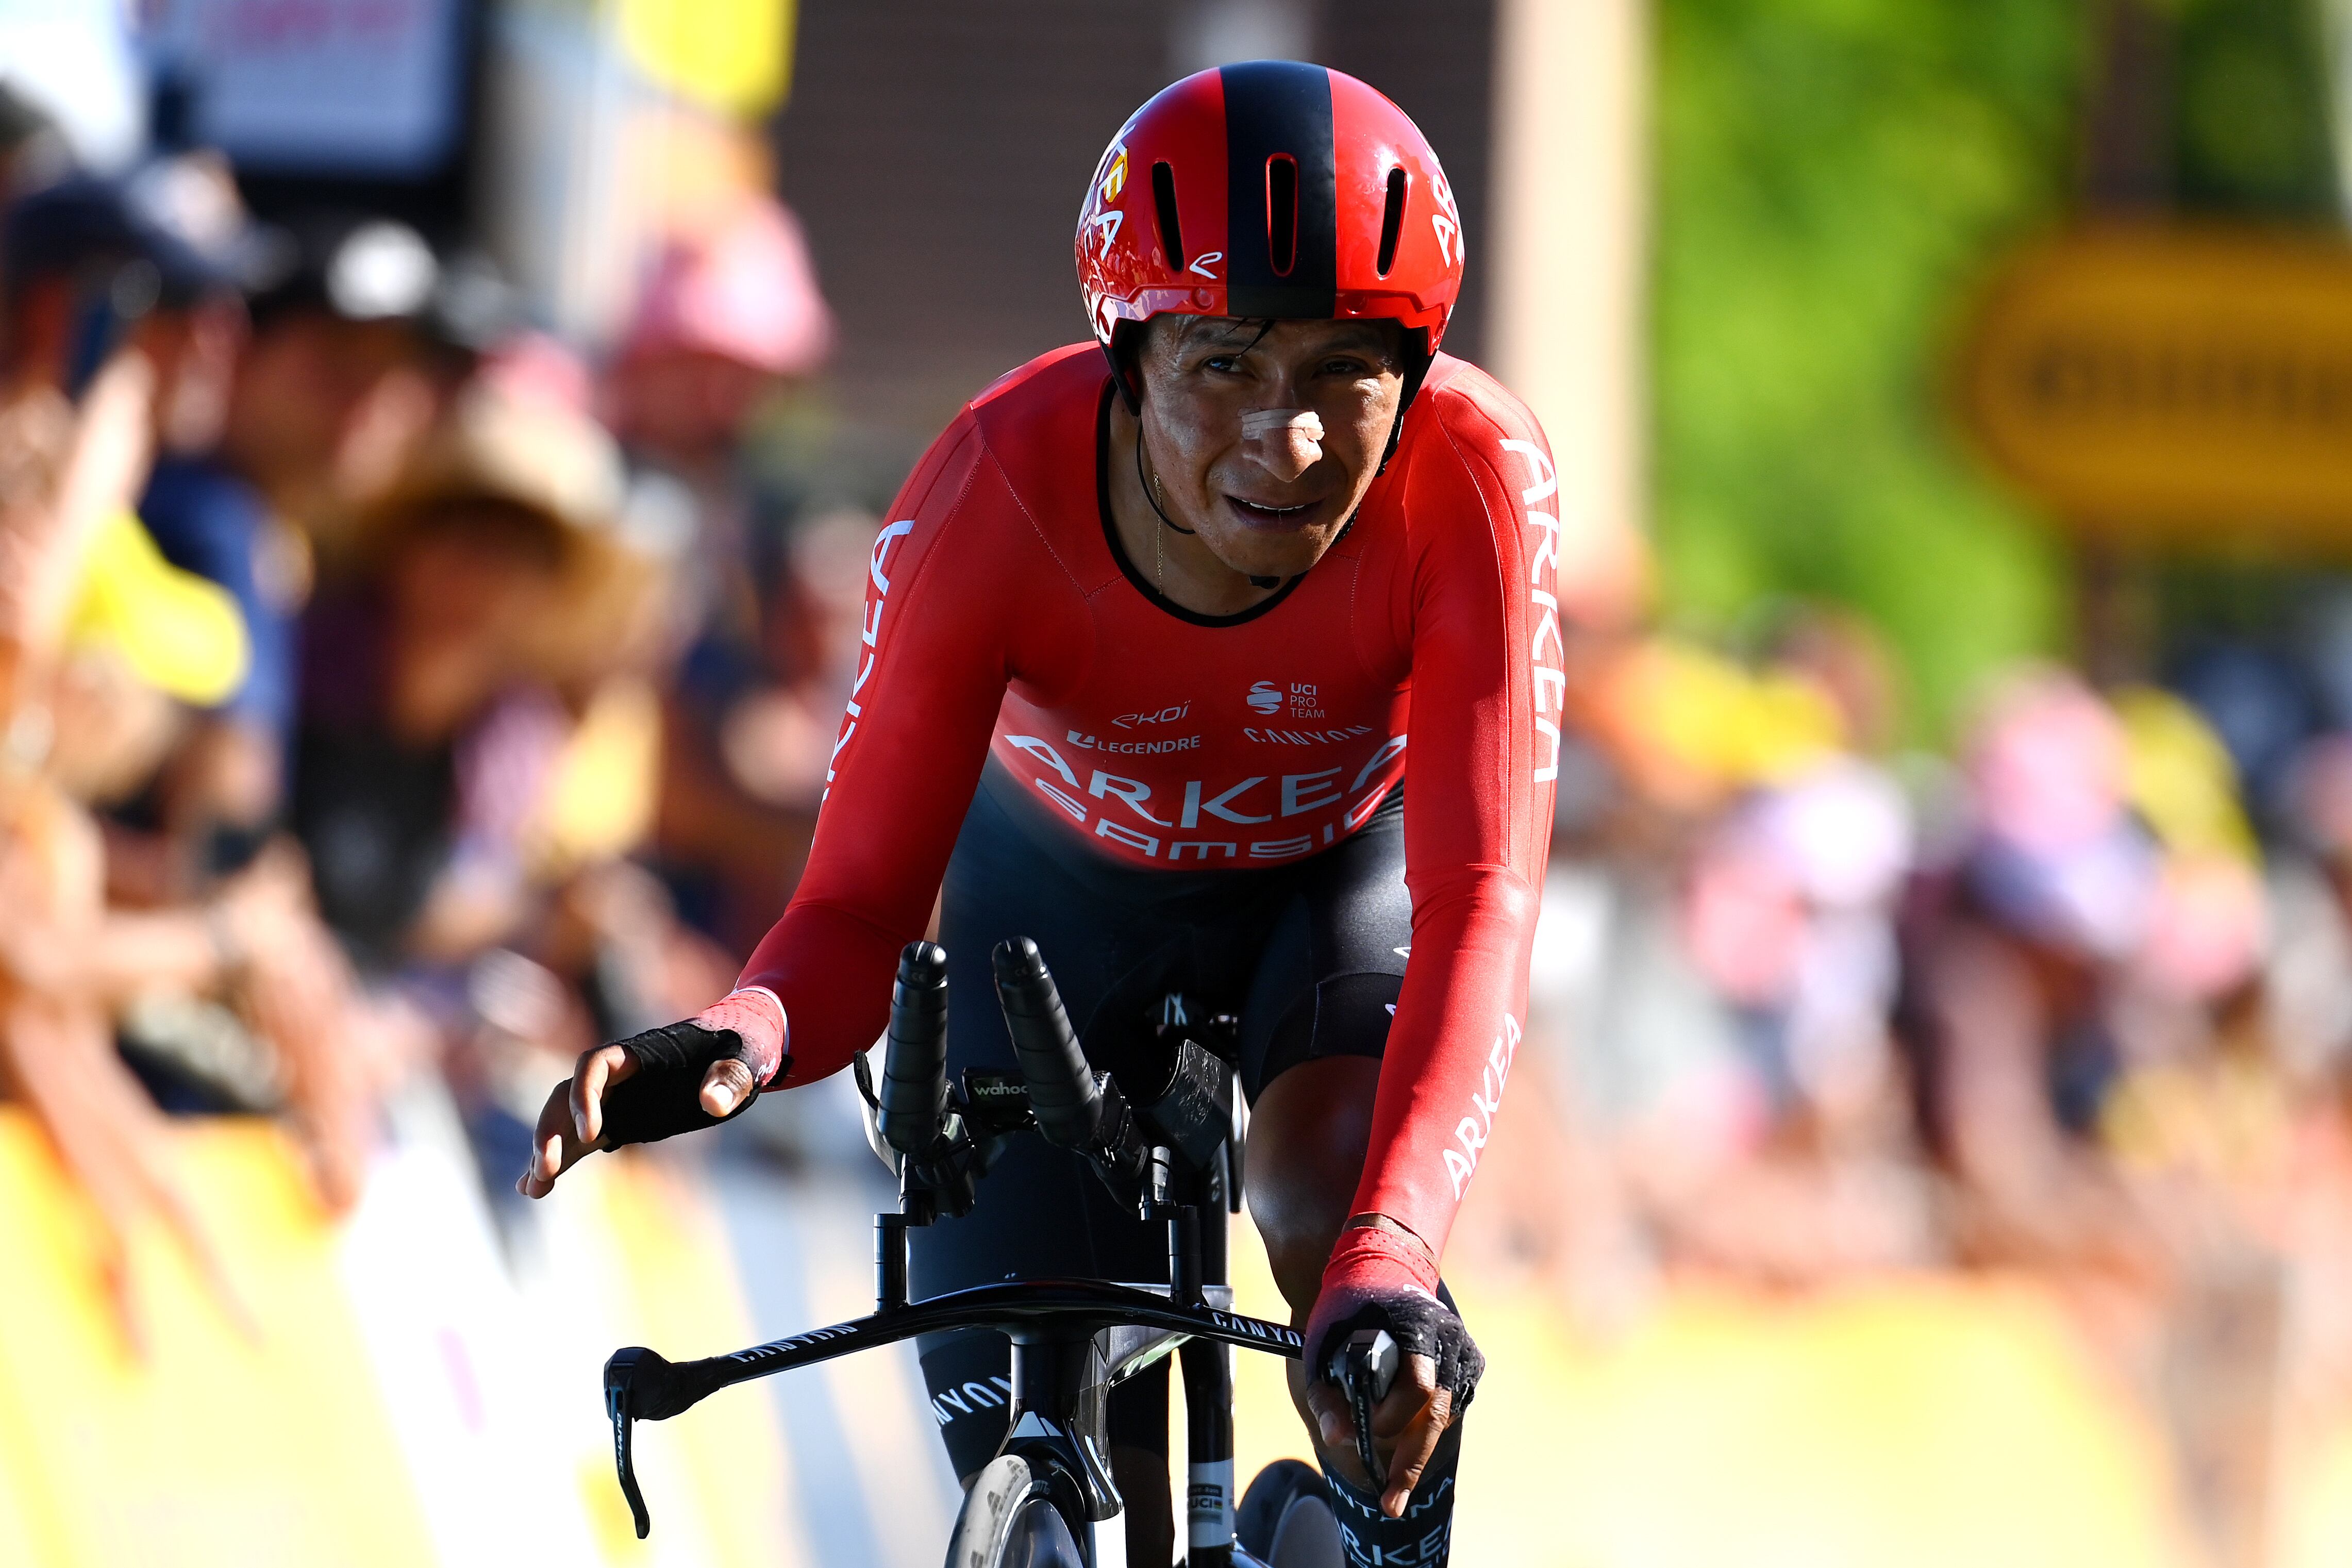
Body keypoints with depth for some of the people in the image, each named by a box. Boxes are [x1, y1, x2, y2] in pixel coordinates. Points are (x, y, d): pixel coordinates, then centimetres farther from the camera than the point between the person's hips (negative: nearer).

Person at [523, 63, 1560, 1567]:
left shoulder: (1472, 476, -36)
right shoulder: (994, 498, -35)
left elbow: (1482, 901, -42)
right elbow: (860, 912, -31)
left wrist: (1389, 1269, -57)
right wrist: (741, 1042, -55)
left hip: (1344, 871, -1)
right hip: (1066, 880, 1)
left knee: (1329, 1205, -33)